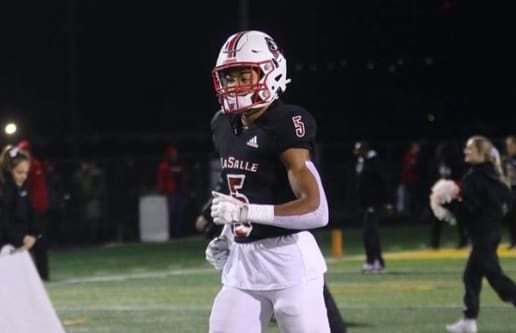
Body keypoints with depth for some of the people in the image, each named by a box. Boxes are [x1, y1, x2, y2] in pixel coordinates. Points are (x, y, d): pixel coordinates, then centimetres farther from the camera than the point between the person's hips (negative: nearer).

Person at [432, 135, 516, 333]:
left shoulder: (473, 177, -17)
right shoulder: (492, 176, 12)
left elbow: (469, 209, -22)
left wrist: (448, 203, -6)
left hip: (482, 233, -10)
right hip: (492, 230, 10)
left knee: (494, 276, -7)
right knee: (471, 276, 13)